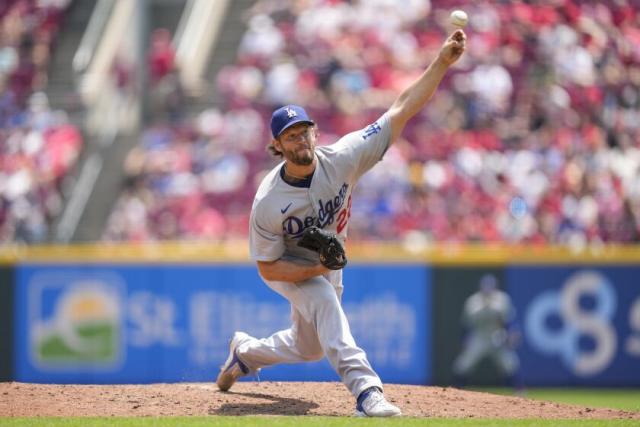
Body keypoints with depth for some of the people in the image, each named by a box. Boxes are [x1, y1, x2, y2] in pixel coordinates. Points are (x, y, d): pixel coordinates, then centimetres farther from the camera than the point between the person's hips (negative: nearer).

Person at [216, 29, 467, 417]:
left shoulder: (342, 159, -29)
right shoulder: (268, 203, -33)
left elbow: (402, 110, -34)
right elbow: (268, 268, -22)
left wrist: (443, 61, -43)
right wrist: (316, 270, -38)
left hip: (326, 266, 5)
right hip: (288, 269, -5)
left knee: (309, 347, 18)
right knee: (325, 301, -35)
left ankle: (245, 351, 47)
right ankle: (366, 390, -42)